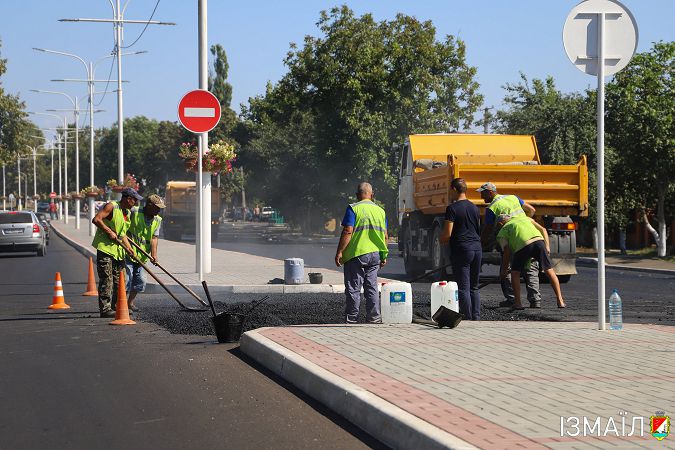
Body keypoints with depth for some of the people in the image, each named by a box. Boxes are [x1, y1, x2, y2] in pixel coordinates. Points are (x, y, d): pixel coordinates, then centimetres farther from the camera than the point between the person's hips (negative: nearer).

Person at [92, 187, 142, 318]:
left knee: (118, 280, 11)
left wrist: (130, 249, 8)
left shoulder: (128, 214, 15)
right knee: (106, 279, -9)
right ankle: (105, 309, -9)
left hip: (118, 249, 9)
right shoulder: (111, 206, -11)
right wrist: (109, 232, -19)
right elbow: (96, 219, -20)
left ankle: (116, 307, 20)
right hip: (105, 247, -9)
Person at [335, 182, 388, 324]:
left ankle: (351, 320, 2)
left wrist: (339, 252, -11)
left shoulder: (353, 209, -6)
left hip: (356, 254, -5)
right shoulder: (380, 211, 11)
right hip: (375, 254, 5)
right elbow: (385, 236, 11)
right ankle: (374, 318, 10)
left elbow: (348, 231, -14)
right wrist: (384, 256, 18)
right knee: (372, 287, 10)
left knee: (353, 288, 0)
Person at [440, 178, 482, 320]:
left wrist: (441, 239, 9)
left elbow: (447, 234, -11)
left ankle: (468, 319, -5)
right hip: (477, 248, 6)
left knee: (463, 288, -3)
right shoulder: (475, 208, 12)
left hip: (461, 250, -6)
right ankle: (477, 317, 10)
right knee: (474, 287, 13)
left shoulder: (452, 208, -9)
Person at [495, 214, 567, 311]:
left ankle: (517, 303, 9)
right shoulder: (525, 218, 39)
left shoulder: (502, 232, 27)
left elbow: (507, 252, 15)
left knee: (515, 273, 17)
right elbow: (543, 229, 26)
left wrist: (503, 270, 24)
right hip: (539, 240, 3)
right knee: (549, 271, 15)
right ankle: (560, 301, 13)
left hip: (522, 245, -3)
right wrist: (547, 246, 20)